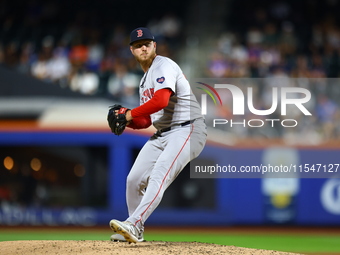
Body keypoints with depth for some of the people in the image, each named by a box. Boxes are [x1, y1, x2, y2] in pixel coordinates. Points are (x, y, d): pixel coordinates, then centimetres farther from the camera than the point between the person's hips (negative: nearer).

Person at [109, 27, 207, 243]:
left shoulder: (164, 66, -10)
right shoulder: (145, 81, 20)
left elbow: (161, 101, -26)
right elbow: (147, 121, 21)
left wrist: (130, 113, -16)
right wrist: (128, 121, 0)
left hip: (187, 130, -10)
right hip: (162, 135, 10)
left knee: (159, 176, -25)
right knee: (134, 179, 6)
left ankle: (133, 225, -38)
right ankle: (136, 231, 21)